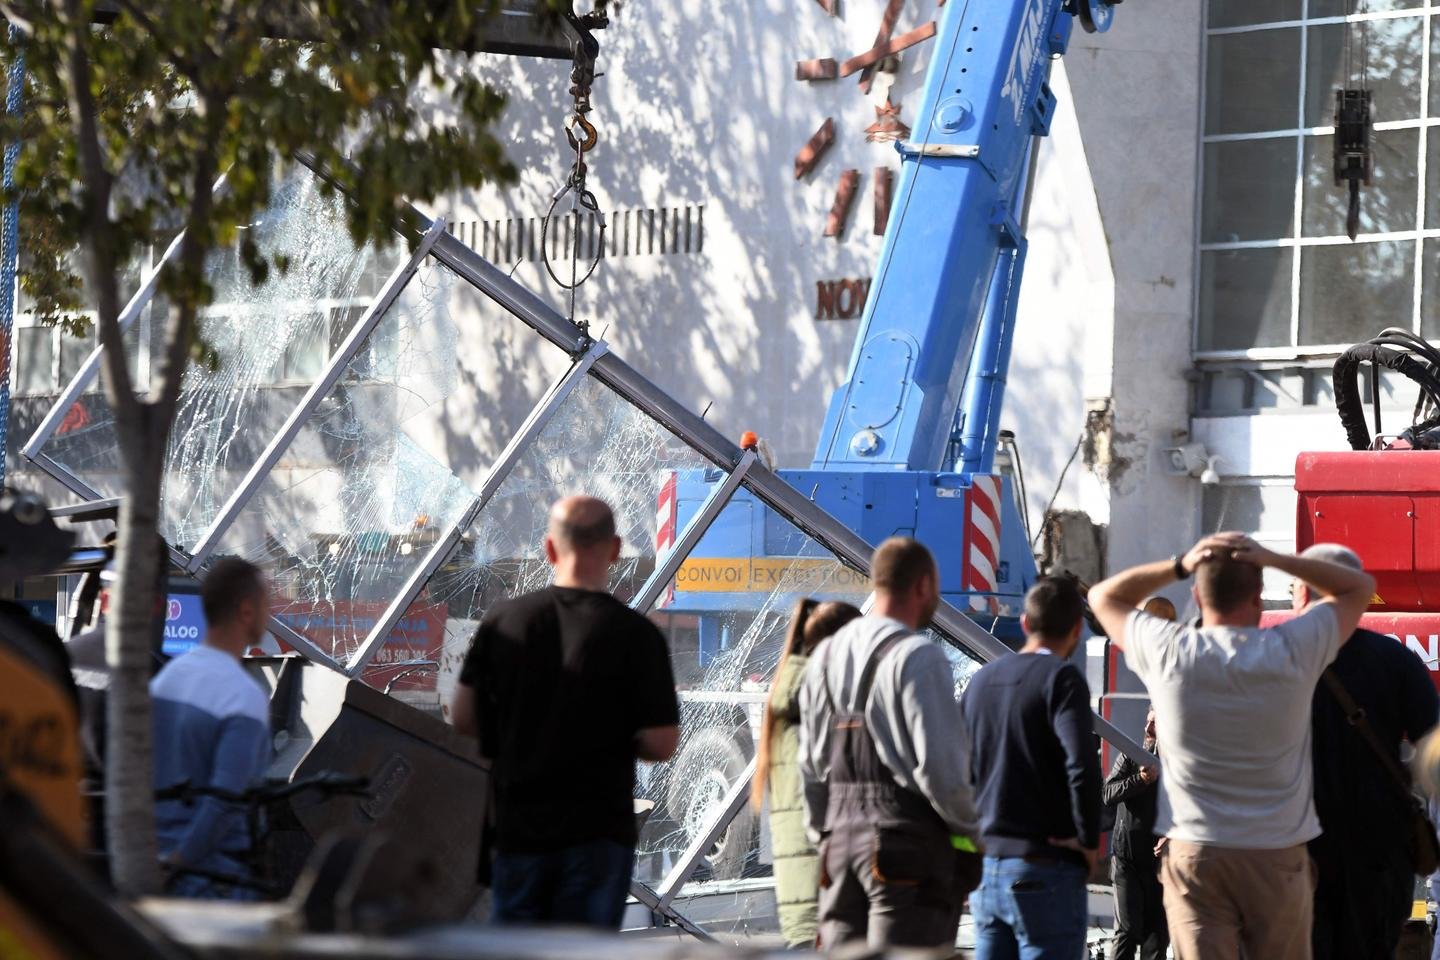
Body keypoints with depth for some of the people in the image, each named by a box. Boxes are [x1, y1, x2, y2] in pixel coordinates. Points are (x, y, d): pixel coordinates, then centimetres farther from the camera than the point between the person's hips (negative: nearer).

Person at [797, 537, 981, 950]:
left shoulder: (826, 657, 14)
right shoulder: (917, 657, -11)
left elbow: (811, 765, 18)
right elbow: (941, 764, -14)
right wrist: (969, 830, 0)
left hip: (840, 837, 7)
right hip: (910, 841, -7)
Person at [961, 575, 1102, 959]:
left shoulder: (982, 679, 12)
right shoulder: (1059, 678, -11)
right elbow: (1082, 766, -24)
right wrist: (1089, 841, -13)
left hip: (986, 867, 7)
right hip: (1045, 870, -7)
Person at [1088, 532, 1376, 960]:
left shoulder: (1169, 653, -6)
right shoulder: (1291, 651, -7)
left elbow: (1104, 596, 13)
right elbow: (1360, 586, 10)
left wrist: (1178, 566, 2)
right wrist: (1276, 560, -1)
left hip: (1193, 853, 0)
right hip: (1278, 856, 0)